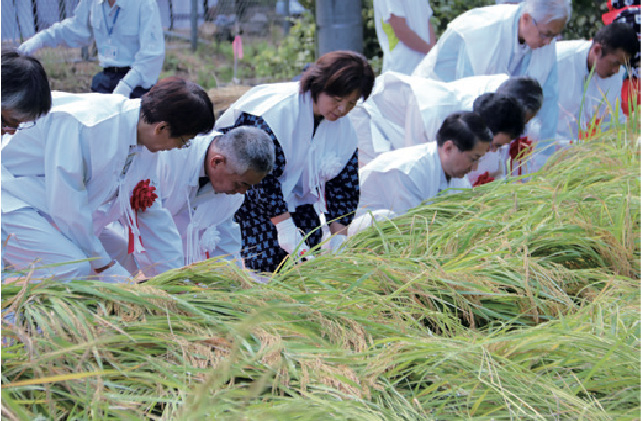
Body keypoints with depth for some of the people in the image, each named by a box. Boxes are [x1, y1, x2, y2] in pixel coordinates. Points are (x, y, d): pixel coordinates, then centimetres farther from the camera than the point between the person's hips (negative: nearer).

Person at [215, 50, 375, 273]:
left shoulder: (344, 129, -5)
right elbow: (265, 178, -29)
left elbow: (344, 187, 0)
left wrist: (337, 243, -8)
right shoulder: (277, 110, -27)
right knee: (264, 258, -18)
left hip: (292, 194, 7)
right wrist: (287, 230, -30)